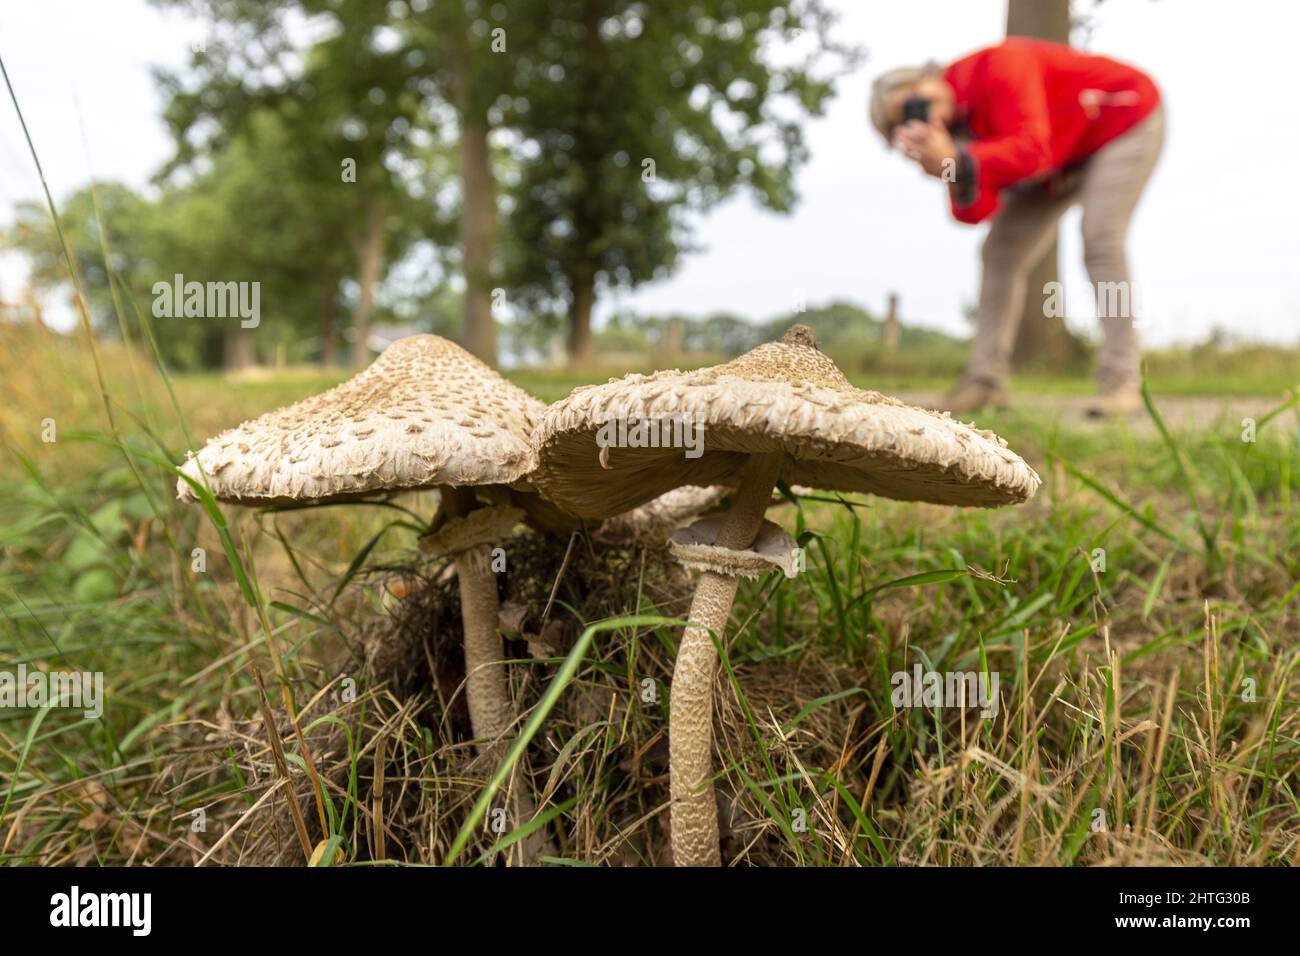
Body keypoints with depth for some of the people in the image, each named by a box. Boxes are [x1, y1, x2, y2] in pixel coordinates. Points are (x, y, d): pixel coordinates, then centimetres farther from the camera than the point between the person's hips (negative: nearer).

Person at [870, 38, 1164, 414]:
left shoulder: (996, 67, -32)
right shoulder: (953, 128, -11)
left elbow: (1030, 149, -44)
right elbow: (977, 210, -21)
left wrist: (957, 162, -53)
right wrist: (953, 176, -41)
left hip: (1127, 119, -7)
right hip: (1067, 154, 7)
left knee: (1100, 241, -23)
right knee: (1002, 252, -1)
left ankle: (1122, 380, -18)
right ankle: (986, 379, 2)